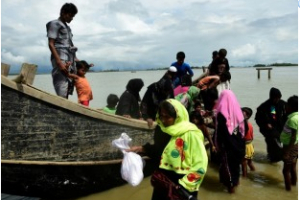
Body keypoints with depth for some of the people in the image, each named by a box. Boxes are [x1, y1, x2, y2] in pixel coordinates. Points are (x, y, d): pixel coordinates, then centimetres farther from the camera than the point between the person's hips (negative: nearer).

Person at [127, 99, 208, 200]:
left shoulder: (191, 134, -17)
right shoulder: (166, 131, 4)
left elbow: (200, 166, -17)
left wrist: (183, 186, -19)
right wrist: (141, 149, 3)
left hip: (181, 187, -6)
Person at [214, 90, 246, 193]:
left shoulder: (222, 113, -18)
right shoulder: (237, 110, -3)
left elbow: (219, 131, -15)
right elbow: (242, 128, 4)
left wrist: (218, 145, -4)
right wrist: (240, 141, 14)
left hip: (227, 144, -5)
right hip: (238, 143, 5)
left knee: (227, 163, 9)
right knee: (236, 161, 21)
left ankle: (231, 184, 17)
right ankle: (235, 180, 37)